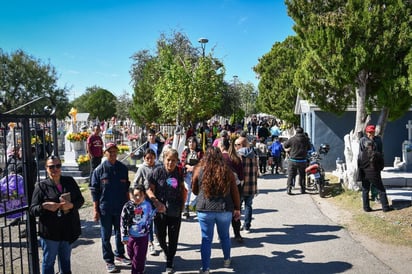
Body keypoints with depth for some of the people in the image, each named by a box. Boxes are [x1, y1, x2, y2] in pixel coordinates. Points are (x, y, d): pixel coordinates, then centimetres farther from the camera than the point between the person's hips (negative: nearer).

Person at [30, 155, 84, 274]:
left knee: (66, 260, 20)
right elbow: (33, 210, -5)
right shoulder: (41, 186, -6)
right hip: (50, 232, -3)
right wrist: (44, 206, -26)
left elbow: (80, 199, 5)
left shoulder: (70, 181, 3)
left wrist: (72, 205, -15)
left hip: (68, 229, 3)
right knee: (49, 261, 10)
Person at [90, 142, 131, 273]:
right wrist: (96, 210, -7)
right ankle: (109, 260, 21)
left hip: (121, 208, 3)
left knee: (120, 233, 16)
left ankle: (119, 254, 35)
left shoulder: (123, 168, 2)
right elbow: (94, 191, -5)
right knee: (106, 235, 7)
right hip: (105, 209, -3)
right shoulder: (99, 169, -6)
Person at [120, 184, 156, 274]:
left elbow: (150, 220, 4)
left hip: (143, 236, -1)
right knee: (131, 254, 19)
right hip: (131, 236, 1)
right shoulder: (127, 206, -14)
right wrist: (124, 236, -9)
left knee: (139, 256, 3)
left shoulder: (147, 205, -10)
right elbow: (123, 222, -9)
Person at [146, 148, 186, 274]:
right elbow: (149, 189, -8)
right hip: (160, 210, -1)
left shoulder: (179, 172, -1)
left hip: (175, 211, 1)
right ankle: (166, 252, 42)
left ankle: (169, 263, 23)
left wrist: (182, 204, 4)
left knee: (173, 238, 6)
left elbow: (183, 189, 11)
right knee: (160, 236, 9)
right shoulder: (158, 172, -8)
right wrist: (157, 202, -20)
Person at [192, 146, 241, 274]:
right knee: (224, 236, 21)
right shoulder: (227, 170, -1)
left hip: (205, 209, -1)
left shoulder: (199, 170, -2)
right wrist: (237, 208, 11)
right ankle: (226, 260, 40)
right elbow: (235, 192, 2)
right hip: (225, 209, 1)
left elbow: (194, 190, 9)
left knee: (206, 239, 8)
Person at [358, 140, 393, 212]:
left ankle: (366, 207, 12)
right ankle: (385, 207, 14)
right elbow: (382, 166, 1)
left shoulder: (362, 154, -8)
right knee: (381, 191, 11)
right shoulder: (378, 154, -8)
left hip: (365, 175, 1)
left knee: (365, 191, 11)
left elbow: (358, 165, -3)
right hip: (375, 175, -1)